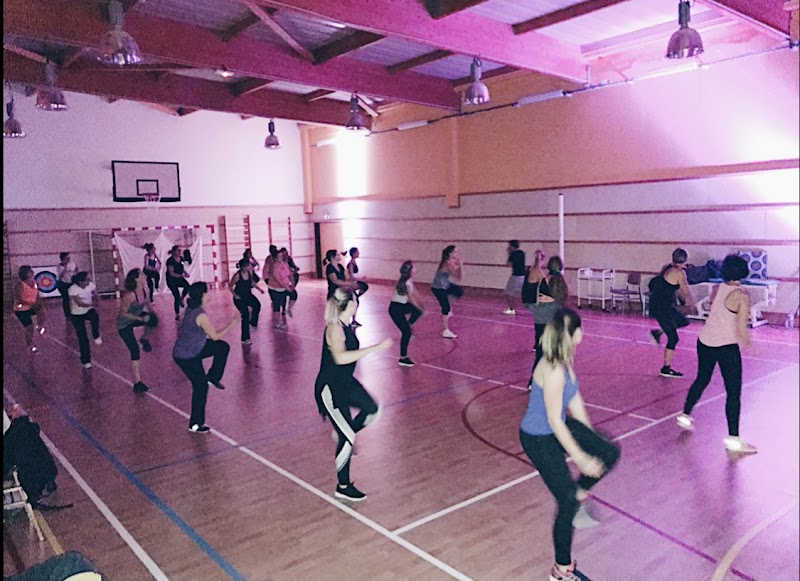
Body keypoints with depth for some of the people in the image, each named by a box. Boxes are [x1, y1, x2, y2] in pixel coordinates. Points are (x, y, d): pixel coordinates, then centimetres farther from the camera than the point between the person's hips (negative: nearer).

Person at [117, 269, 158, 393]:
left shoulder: (144, 289, -11)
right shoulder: (129, 295, -31)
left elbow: (147, 302, 8)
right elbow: (123, 313, -23)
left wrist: (152, 312, -8)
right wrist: (141, 319, -26)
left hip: (136, 317, 6)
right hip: (125, 324, -6)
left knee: (153, 319, -25)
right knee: (135, 352, -9)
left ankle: (145, 339, 6)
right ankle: (137, 383, 0)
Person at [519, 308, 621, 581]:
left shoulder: (566, 361, -3)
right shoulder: (554, 372, -32)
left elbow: (575, 400, 9)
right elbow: (554, 421, -26)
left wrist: (591, 437, 18)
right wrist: (581, 458, -19)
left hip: (559, 427, 9)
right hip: (539, 440, -8)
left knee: (611, 453, 3)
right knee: (568, 503, 1)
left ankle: (578, 494, 23)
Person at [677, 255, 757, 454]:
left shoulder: (718, 289, 3)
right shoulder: (742, 296, -14)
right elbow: (742, 328, -16)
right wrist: (747, 343, 1)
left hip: (705, 341, 7)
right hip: (727, 346, -6)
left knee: (702, 380, 24)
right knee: (733, 392, 1)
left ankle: (685, 415, 35)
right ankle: (733, 438, 2)